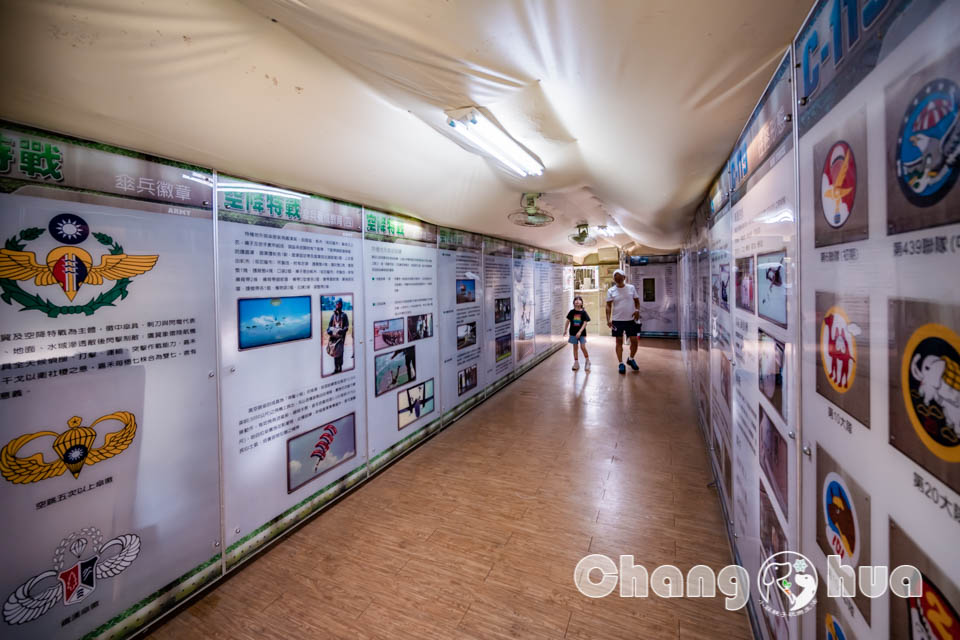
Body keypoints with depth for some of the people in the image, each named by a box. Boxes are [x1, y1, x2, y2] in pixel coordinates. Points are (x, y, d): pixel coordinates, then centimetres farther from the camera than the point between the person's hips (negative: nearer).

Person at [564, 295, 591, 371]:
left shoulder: (583, 312, -6)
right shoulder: (571, 312, 0)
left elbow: (585, 323, -9)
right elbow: (568, 321, 8)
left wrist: (580, 332, -17)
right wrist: (565, 330, 6)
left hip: (582, 333, -2)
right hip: (573, 333, 2)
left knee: (583, 347, -8)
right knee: (575, 347, 8)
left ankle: (587, 361, 15)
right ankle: (576, 363, 18)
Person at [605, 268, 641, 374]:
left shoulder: (631, 288, 3)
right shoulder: (611, 291, -1)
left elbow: (637, 301, 10)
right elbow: (608, 305, -2)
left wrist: (637, 310, -9)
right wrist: (608, 319, -11)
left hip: (631, 319, 1)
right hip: (617, 320, -1)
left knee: (634, 340, 3)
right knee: (619, 341, 3)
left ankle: (631, 359, 27)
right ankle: (621, 364, 11)